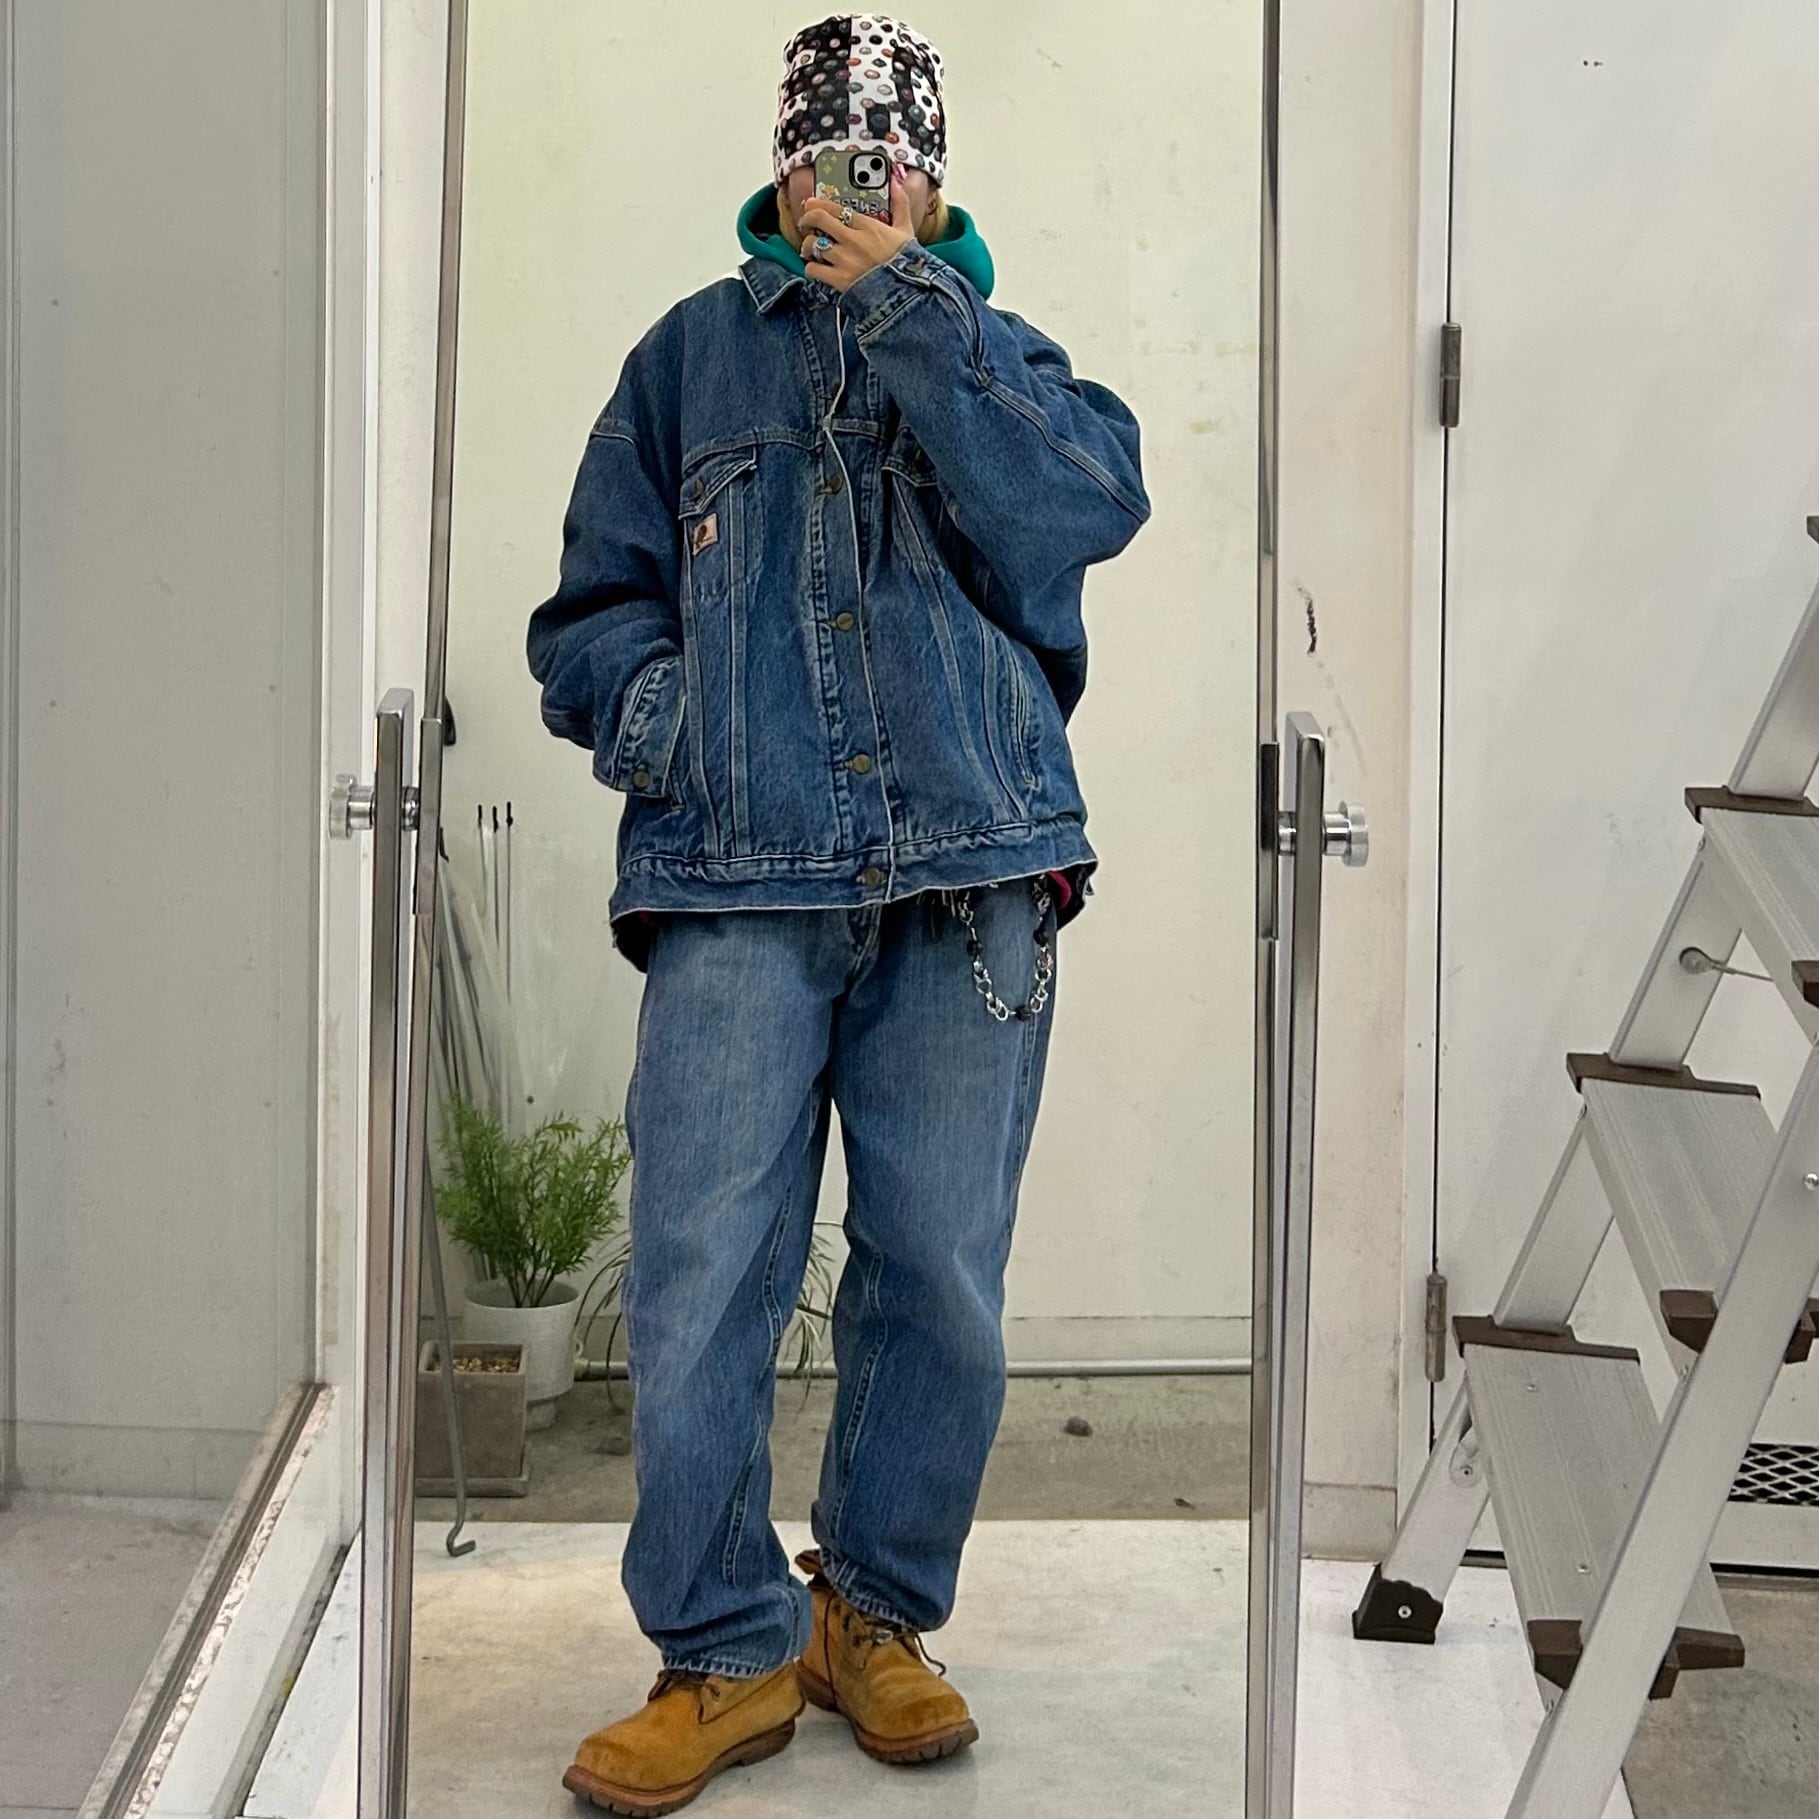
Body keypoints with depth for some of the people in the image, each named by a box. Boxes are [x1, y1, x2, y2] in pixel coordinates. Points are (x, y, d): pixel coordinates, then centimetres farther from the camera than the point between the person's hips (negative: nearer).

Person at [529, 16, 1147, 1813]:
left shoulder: (1001, 351, 17)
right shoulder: (694, 355, 18)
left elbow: (1087, 504, -5)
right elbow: (590, 607, 17)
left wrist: (910, 308, -6)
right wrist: (649, 700, -5)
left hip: (968, 882, 1)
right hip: (736, 882, 0)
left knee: (941, 1281, 3)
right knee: (698, 1281, -7)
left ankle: (874, 1612, 22)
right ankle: (727, 1652, 8)